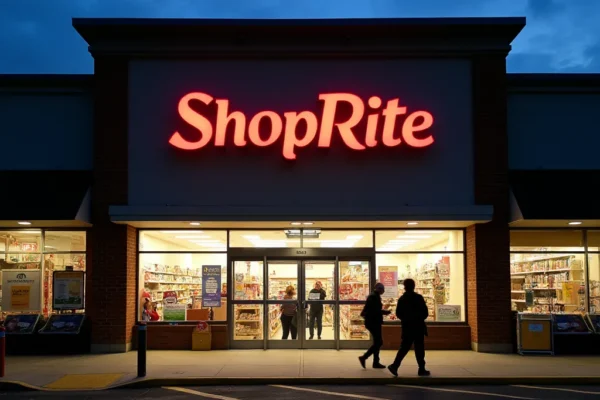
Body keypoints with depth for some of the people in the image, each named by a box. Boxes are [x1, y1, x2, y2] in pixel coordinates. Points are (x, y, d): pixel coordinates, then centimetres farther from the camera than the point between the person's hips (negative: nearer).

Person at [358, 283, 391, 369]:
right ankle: (364, 357, -5)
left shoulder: (373, 296, 15)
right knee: (379, 342, -7)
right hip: (374, 322, -10)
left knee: (377, 342, 12)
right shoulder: (374, 297, -16)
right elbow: (375, 310, -23)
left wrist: (383, 312, 11)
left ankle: (376, 362, 16)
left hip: (373, 322, 10)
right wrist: (385, 312, -13)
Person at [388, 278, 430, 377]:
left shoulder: (401, 298, 3)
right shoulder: (418, 297, -10)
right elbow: (425, 312, -10)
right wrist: (420, 318, 8)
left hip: (406, 327, 4)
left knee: (404, 347, 9)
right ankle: (421, 370, 8)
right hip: (417, 326, -4)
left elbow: (398, 313, 3)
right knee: (419, 348, 3)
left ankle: (395, 366, -3)